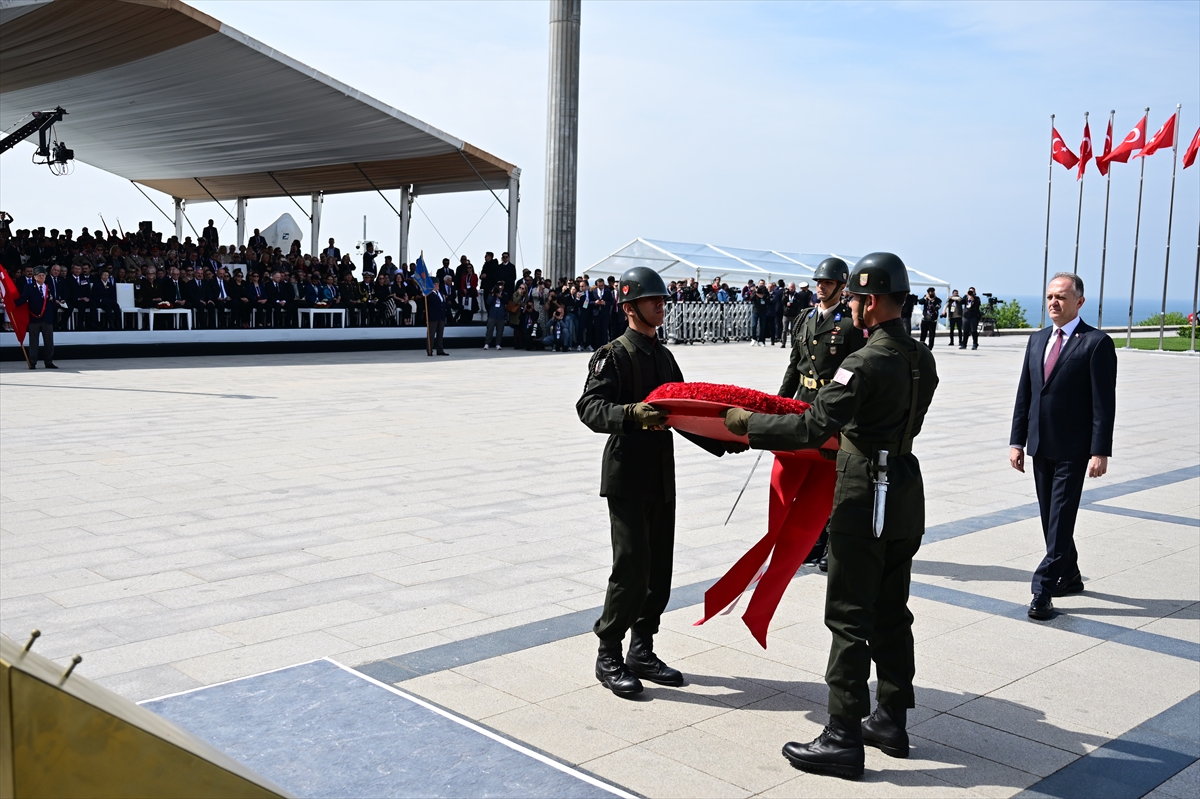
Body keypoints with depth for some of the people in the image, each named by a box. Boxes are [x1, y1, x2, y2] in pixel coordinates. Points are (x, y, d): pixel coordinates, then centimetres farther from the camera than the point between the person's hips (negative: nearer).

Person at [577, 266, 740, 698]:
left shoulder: (664, 356, 16)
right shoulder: (613, 355, -7)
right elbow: (589, 408, -19)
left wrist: (723, 443, 9)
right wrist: (632, 413, -35)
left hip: (661, 478, 7)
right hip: (627, 478, -7)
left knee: (660, 569, 9)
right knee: (632, 568, -8)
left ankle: (641, 651, 22)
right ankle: (608, 657, 6)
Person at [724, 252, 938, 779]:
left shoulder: (866, 364, -21)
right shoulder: (923, 360, 7)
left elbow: (811, 429, -22)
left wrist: (749, 424, -11)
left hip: (864, 499, -9)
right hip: (907, 495, 9)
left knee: (849, 618, -2)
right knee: (891, 612, 16)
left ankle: (843, 739, 3)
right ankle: (892, 721, 26)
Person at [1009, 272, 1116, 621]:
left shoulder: (1097, 343, -8)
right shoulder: (1037, 340, 11)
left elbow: (1104, 403, -11)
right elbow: (1024, 395, 12)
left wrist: (1100, 451, -15)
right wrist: (1017, 441, 8)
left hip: (1073, 450, -6)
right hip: (1041, 447, 7)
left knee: (1061, 521, -5)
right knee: (1051, 519, 14)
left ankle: (1043, 589, -3)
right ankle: (1069, 577, 29)